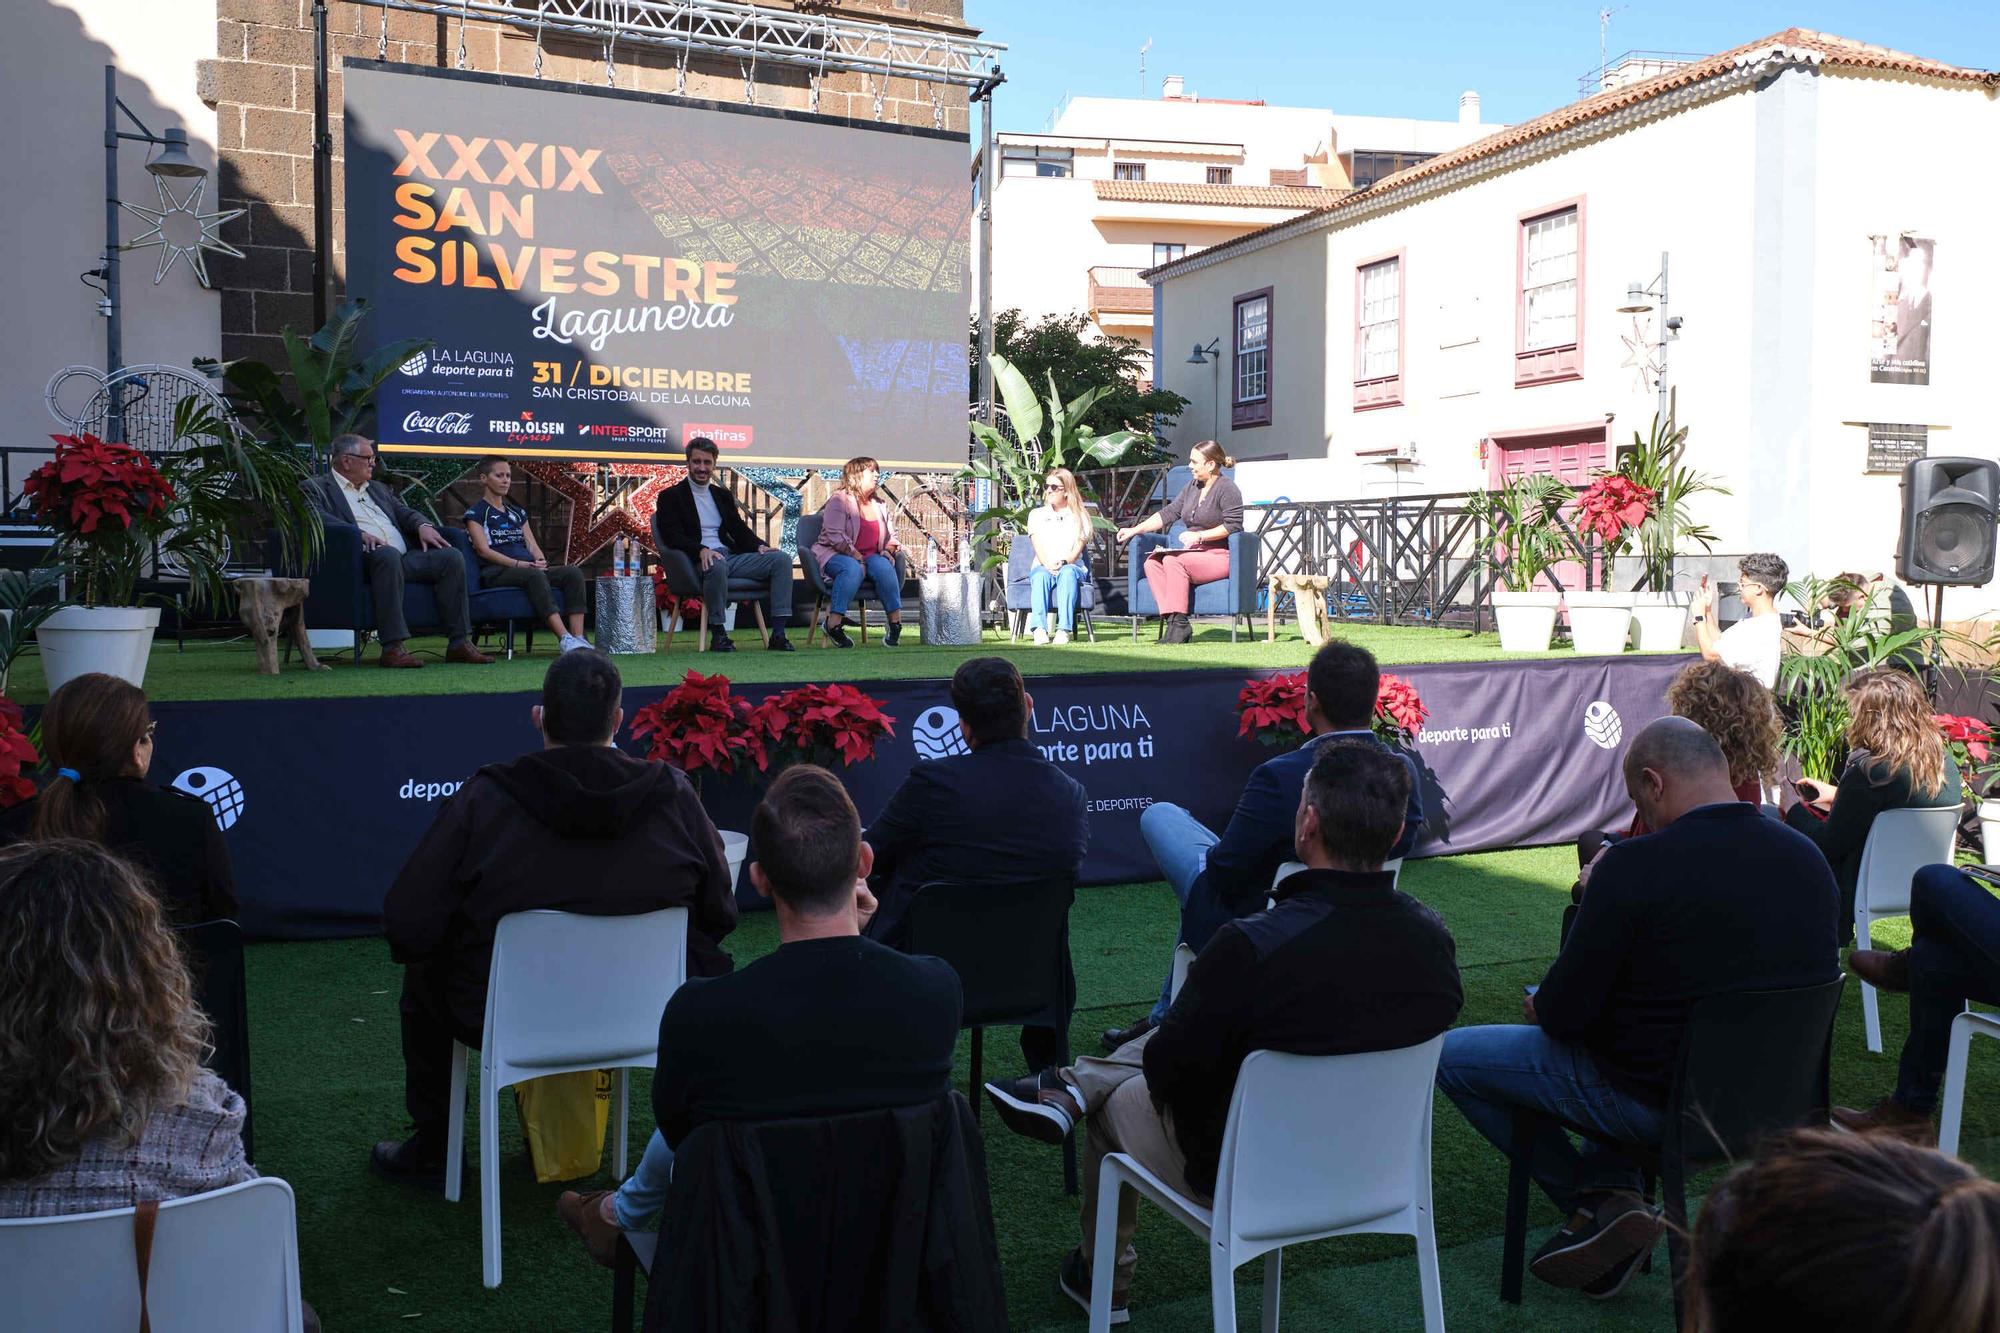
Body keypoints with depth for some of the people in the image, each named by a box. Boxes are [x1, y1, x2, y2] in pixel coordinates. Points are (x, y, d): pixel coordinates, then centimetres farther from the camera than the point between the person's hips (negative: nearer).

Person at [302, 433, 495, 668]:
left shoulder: (378, 489, 32)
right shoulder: (315, 488, 10)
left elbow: (404, 512, 26)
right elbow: (315, 516, -8)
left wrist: (422, 525, 1)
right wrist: (358, 534, -22)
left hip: (404, 559, 7)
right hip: (364, 558, -7)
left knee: (451, 557, -15)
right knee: (388, 553, -39)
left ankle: (458, 643, -17)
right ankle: (393, 648, -42)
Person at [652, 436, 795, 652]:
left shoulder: (723, 495, 25)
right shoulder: (671, 496, 7)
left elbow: (739, 529, 20)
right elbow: (672, 536, -6)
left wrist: (759, 546, -2)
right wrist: (701, 550, -24)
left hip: (731, 555, 6)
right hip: (701, 560, -6)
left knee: (781, 558, -14)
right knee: (717, 565, -42)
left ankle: (778, 634, -22)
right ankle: (718, 634, -28)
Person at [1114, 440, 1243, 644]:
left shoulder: (1227, 488, -5)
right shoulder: (1192, 487, 18)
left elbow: (1232, 526, -14)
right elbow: (1168, 513, 16)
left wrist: (1199, 536, -18)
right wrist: (1135, 530, 9)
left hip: (1221, 556, -8)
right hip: (1194, 553, 8)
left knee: (1173, 560, -31)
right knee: (1152, 562, -16)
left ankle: (1180, 625, -30)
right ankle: (1170, 619, -26)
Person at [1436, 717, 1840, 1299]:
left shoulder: (1635, 866, -24)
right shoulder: (1809, 859, -4)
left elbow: (1563, 1015, -19)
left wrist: (1541, 1004, 5)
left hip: (1658, 1099, -7)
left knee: (1450, 1054, 7)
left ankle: (1596, 1204, 11)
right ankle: (1613, 1184, 21)